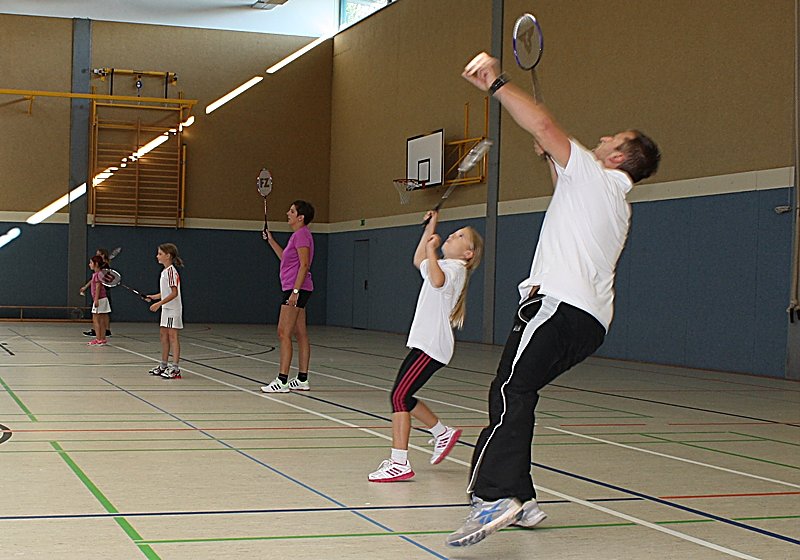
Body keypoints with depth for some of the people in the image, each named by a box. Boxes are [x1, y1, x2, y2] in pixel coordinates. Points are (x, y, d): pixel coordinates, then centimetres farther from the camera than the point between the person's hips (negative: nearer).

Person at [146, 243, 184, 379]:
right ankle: (163, 365, 23)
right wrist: (154, 296, 9)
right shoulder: (165, 271, 13)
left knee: (172, 335, -8)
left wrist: (159, 303, -24)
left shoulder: (171, 271, -17)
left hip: (173, 309, -10)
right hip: (166, 308, 10)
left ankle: (175, 368, -7)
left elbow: (174, 293, -22)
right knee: (163, 334, 13)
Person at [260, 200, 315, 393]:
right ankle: (302, 379, 12)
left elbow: (304, 264, -19)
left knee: (283, 333, -11)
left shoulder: (302, 234, -12)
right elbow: (286, 259, 32)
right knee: (300, 334, 9)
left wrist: (295, 290, -23)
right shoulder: (297, 235, 19)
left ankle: (282, 381, -13)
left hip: (296, 288, -10)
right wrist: (271, 241, 30)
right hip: (294, 289, 10)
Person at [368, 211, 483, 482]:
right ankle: (443, 433, 31)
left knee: (399, 397, -14)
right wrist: (430, 229, 33)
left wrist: (431, 249, -25)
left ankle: (399, 463, -15)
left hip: (431, 347, -10)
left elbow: (437, 280, -33)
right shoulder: (445, 266, 21)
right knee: (403, 397, 14)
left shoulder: (455, 268, -9)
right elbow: (419, 261, 41)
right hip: (425, 344, 10)